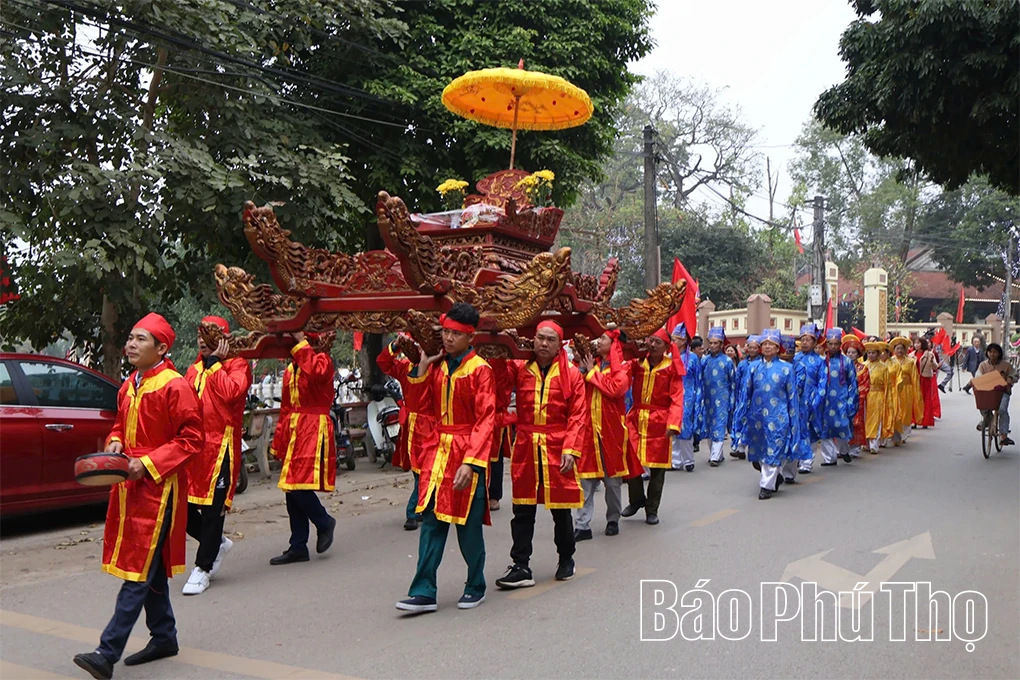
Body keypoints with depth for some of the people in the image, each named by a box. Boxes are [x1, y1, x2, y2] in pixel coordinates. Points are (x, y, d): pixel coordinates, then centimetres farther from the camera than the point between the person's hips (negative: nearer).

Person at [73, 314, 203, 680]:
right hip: (129, 485, 9)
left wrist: (148, 464, -19)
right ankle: (164, 637, 27)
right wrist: (115, 443, 3)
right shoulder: (128, 386, 13)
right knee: (150, 567, 15)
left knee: (140, 570, -7)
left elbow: (191, 439, -14)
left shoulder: (175, 386, -12)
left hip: (158, 488, -9)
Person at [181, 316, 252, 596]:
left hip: (220, 445, -7)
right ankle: (218, 543, 28)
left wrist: (214, 363, -11)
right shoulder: (194, 369, 19)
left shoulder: (237, 365, -2)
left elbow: (230, 392, -20)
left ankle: (203, 568, 7)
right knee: (183, 505, 5)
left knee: (213, 507, -3)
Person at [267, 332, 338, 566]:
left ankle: (324, 522, 13)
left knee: (299, 485, -15)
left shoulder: (322, 360, -5)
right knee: (291, 488, 8)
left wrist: (300, 342, -25)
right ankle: (298, 547, 16)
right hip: (292, 431, 8)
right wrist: (279, 440, 17)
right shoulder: (292, 367, 17)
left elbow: (316, 372, -32)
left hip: (313, 431, -8)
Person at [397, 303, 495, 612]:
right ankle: (424, 592, 6)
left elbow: (486, 420, -15)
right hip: (438, 449, 5)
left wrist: (470, 462, -23)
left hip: (468, 453, -5)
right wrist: (422, 369, 1)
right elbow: (421, 406, 12)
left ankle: (476, 587, 23)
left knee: (469, 524, 5)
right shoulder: (437, 365, 9)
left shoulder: (480, 369, -10)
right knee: (432, 520, 2)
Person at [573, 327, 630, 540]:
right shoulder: (592, 364, 13)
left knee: (612, 479, 7)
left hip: (611, 429, -3)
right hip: (588, 428, 3)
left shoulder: (622, 368, 0)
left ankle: (613, 520, 23)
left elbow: (615, 388, -18)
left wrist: (592, 373, -9)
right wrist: (582, 369, -4)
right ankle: (582, 525, 1)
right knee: (585, 477, -1)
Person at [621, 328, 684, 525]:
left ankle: (652, 509, 18)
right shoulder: (638, 363, 4)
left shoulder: (672, 367, -4)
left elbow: (677, 398, -8)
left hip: (659, 423, -2)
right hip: (636, 419, 2)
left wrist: (673, 423, -20)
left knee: (657, 467, 5)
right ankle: (636, 499, 23)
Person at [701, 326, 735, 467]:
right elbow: (699, 381, 9)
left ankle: (715, 457, -5)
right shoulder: (704, 361, 6)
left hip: (721, 399, -4)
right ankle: (718, 454, 20)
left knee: (719, 427, -5)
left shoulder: (728, 361, -1)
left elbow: (732, 383, 2)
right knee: (708, 426, 8)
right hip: (707, 399, 4)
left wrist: (732, 402, -1)